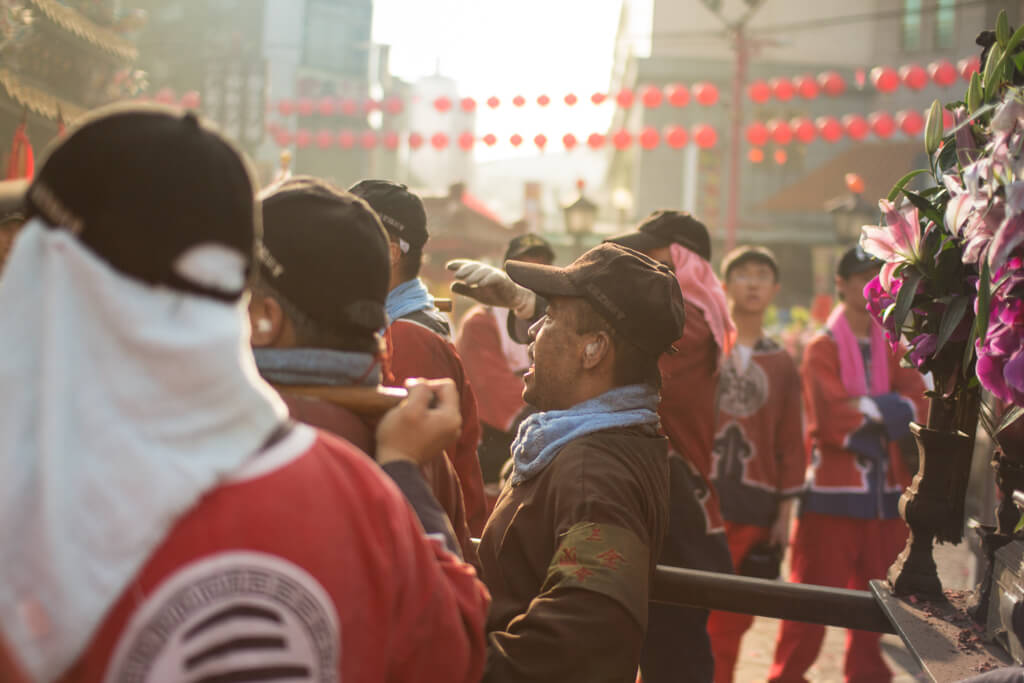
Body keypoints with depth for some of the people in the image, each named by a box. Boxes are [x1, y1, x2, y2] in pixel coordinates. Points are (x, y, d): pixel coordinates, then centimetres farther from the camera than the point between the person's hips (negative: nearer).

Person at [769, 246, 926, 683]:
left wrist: (868, 408, -14)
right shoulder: (822, 347, -4)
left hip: (886, 492, 6)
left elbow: (916, 405, -2)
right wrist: (888, 413, -7)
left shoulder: (891, 347, 13)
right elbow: (831, 419, -16)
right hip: (833, 492, -6)